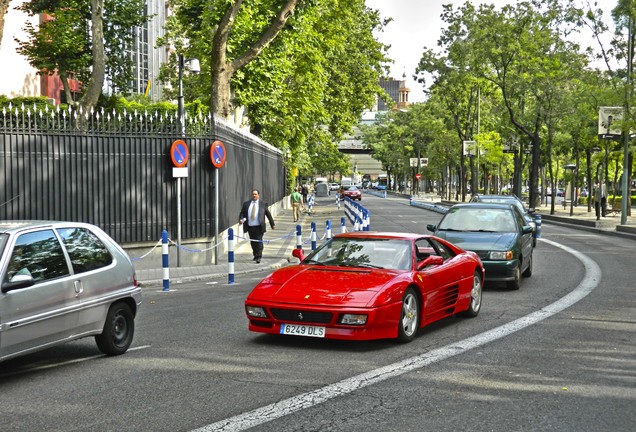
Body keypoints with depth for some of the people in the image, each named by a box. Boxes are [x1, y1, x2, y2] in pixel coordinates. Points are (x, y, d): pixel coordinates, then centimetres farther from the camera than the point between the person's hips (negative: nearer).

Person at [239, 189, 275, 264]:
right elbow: (242, 213, 9)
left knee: (259, 241, -9)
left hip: (259, 227, -3)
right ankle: (255, 255, 27)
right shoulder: (246, 204, 10)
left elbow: (268, 214, 7)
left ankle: (258, 257, -6)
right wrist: (241, 219, -12)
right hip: (250, 227, 3)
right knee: (252, 242, 10)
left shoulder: (263, 204, 3)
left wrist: (272, 224, 8)